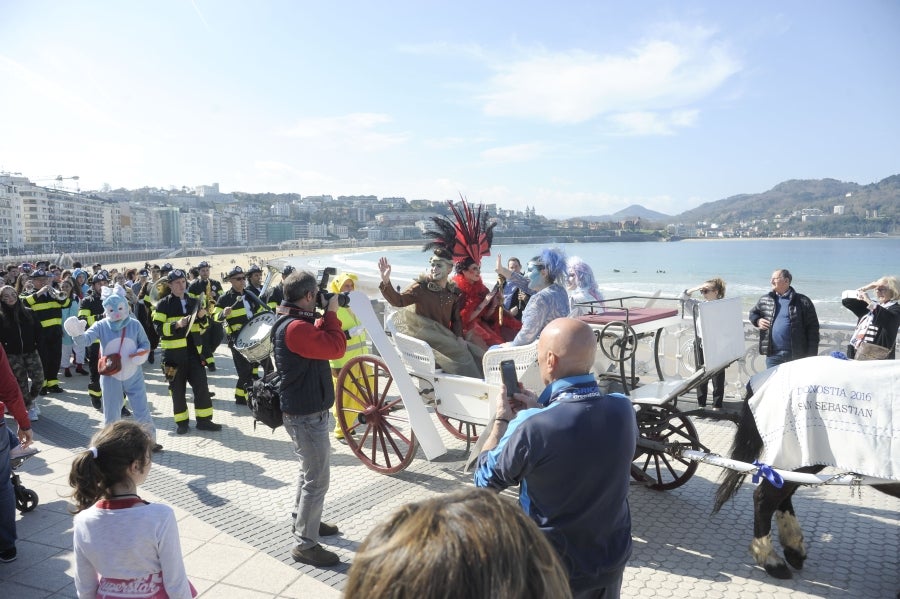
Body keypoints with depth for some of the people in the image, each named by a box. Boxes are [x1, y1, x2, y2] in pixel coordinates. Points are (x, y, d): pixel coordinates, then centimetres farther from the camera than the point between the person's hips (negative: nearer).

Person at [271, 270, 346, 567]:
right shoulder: (295, 328, -27)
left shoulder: (292, 323, 6)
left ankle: (303, 520, 43)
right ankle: (305, 545, 8)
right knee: (318, 479, -2)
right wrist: (331, 313, -16)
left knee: (310, 471, 26)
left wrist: (325, 317, 2)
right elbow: (336, 348, -27)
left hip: (304, 411, 11)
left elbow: (318, 340, 15)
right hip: (307, 416, -11)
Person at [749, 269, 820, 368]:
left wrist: (812, 355, -7)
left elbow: (812, 328, -2)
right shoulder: (765, 300, 9)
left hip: (796, 356, -3)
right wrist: (757, 321, 1)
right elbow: (753, 313, 26)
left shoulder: (802, 301, -2)